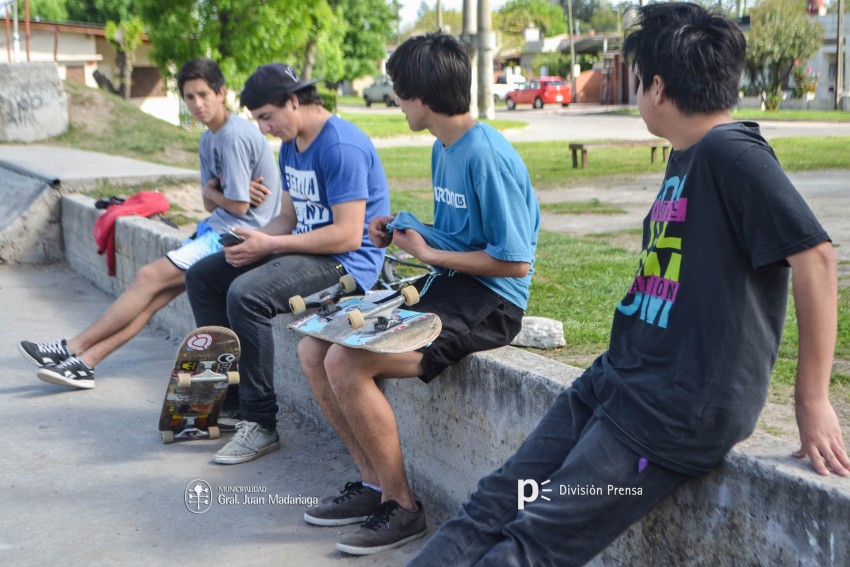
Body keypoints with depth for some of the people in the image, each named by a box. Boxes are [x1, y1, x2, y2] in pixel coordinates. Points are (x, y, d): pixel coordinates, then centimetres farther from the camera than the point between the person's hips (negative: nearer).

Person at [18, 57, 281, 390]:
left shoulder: (234, 135, -16)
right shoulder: (209, 140, 16)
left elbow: (238, 206, -16)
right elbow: (210, 203, 13)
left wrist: (210, 190, 4)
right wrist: (220, 191, -10)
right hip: (219, 229, 9)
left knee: (149, 278, -12)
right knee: (158, 294, -2)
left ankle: (73, 348, -5)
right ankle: (85, 362, -7)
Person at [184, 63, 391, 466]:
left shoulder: (342, 146, -19)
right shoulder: (291, 145, 12)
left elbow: (348, 235, -24)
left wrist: (270, 245, -20)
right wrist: (254, 239, -4)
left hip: (348, 262, -11)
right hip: (305, 249, 11)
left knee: (246, 294, -31)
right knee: (202, 277, 9)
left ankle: (261, 424, -20)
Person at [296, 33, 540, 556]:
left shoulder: (488, 157, -19)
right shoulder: (443, 149, 12)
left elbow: (516, 261, -20)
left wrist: (427, 253, -13)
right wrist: (405, 233, 4)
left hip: (488, 302, -10)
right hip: (444, 285, 10)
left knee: (345, 364, -25)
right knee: (314, 350, 4)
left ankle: (401, 506, -8)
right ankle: (375, 482, 10)